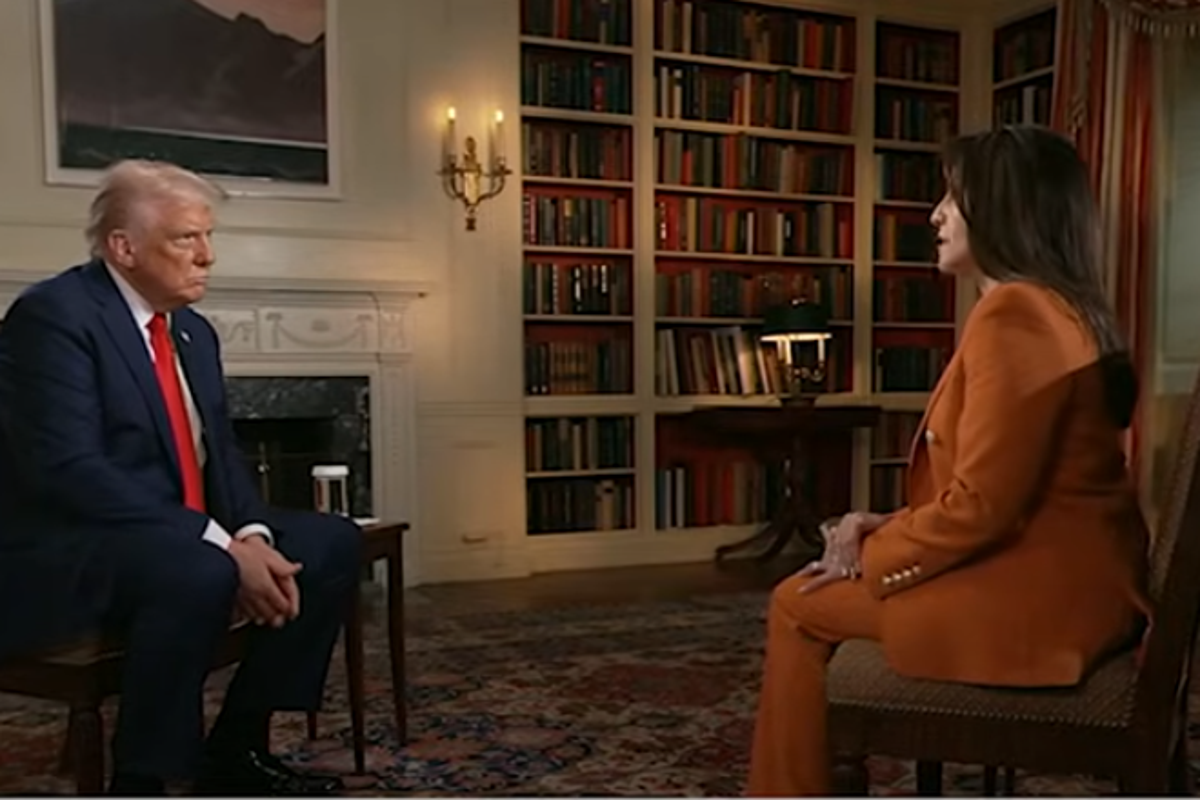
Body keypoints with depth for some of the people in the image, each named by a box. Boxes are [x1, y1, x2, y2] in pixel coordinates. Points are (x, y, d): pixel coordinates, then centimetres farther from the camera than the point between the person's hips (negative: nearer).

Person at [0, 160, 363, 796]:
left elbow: (221, 455, 11)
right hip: (67, 550, -8)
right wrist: (221, 545, -28)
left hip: (175, 534, 9)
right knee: (201, 573, -36)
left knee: (332, 543, -3)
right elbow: (68, 469, -24)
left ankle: (234, 749, 4)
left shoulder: (195, 331, 12)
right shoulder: (53, 313, -13)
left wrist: (251, 534, -12)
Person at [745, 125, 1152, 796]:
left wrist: (871, 552, -7)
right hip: (1065, 576, 10)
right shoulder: (1063, 308, 14)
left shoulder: (1014, 312, -19)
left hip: (1039, 590, -10)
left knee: (800, 605, 1)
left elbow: (979, 507, -22)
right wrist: (889, 527, 6)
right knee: (823, 587, 16)